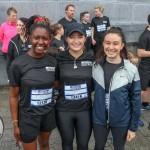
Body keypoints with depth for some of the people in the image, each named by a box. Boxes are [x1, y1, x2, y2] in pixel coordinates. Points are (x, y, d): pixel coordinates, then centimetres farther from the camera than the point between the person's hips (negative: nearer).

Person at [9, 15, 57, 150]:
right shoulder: (18, 64, -16)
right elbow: (14, 96, -9)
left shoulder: (53, 62, -6)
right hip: (28, 116, -3)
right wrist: (15, 124, -7)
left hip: (49, 114, 3)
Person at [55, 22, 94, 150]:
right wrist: (64, 89, -8)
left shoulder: (92, 59, -5)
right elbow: (55, 83, 3)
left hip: (85, 109, 1)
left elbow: (95, 84, 7)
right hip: (63, 110, -1)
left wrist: (86, 90, -5)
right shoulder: (59, 58, -10)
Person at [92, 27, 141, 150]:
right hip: (99, 119, 2)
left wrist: (133, 127, -6)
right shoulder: (96, 66, -8)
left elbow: (136, 99, -9)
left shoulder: (131, 70, -16)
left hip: (121, 121, -2)